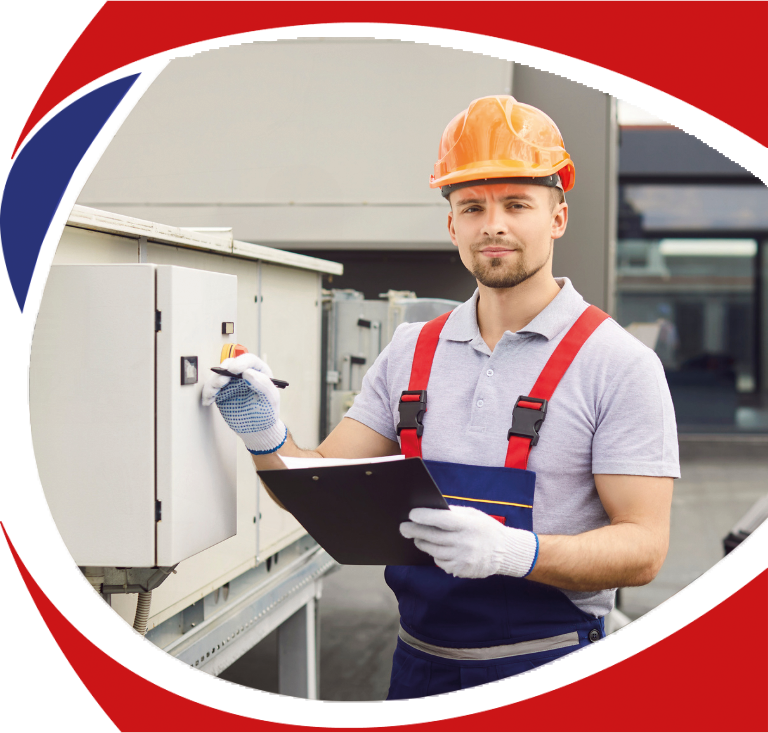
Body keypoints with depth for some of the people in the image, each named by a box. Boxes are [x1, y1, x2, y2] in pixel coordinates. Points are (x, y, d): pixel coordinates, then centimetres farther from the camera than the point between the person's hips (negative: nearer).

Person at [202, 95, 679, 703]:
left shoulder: (618, 364, -9)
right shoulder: (412, 353, 6)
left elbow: (643, 549, -14)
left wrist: (514, 551, -29)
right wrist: (267, 439, -14)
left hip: (549, 673, -4)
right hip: (419, 667, 5)